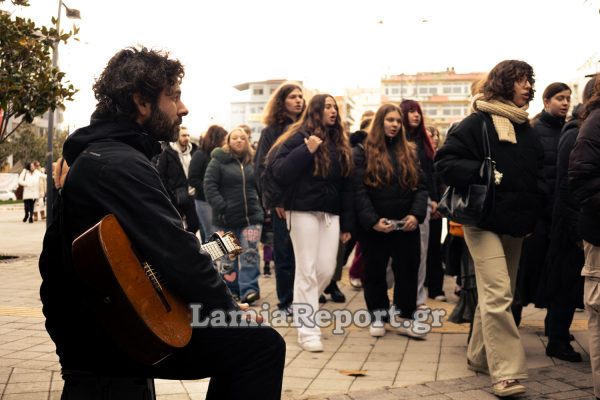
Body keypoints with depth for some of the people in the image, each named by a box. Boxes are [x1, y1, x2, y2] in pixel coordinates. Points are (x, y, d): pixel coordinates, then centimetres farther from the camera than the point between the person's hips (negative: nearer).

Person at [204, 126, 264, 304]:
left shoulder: (253, 162, 11)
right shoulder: (218, 161, -2)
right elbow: (209, 186, -9)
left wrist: (260, 206, 7)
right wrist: (221, 207, -17)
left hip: (251, 216, 2)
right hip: (227, 219, -2)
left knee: (250, 254, -6)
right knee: (228, 257, 8)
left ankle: (249, 289, -6)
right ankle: (231, 291, 19)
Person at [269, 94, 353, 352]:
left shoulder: (340, 143, 15)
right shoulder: (299, 137, -3)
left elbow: (346, 185, 16)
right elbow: (279, 172, -13)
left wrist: (347, 223, 13)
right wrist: (307, 151, -21)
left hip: (331, 213, 6)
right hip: (304, 211, -6)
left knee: (326, 270, 3)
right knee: (307, 271, -5)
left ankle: (303, 308, 28)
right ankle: (307, 331, -1)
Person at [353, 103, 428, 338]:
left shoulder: (409, 152, 11)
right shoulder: (362, 152, -1)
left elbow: (420, 186, 6)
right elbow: (358, 190, -9)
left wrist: (416, 214, -10)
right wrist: (372, 220, -19)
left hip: (406, 225, 3)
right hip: (374, 226, -3)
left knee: (408, 270, 4)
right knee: (374, 272, 7)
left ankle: (405, 318, 14)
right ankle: (378, 315, 21)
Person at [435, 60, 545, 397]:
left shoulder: (526, 130, 14)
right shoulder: (478, 123, -6)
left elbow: (539, 173, 20)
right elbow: (446, 160, -11)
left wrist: (535, 213, 7)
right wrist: (483, 174, -23)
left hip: (516, 224, 8)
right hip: (484, 221, -7)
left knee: (496, 293, 14)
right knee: (498, 294, -14)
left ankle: (480, 355, 28)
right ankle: (506, 372, -12)